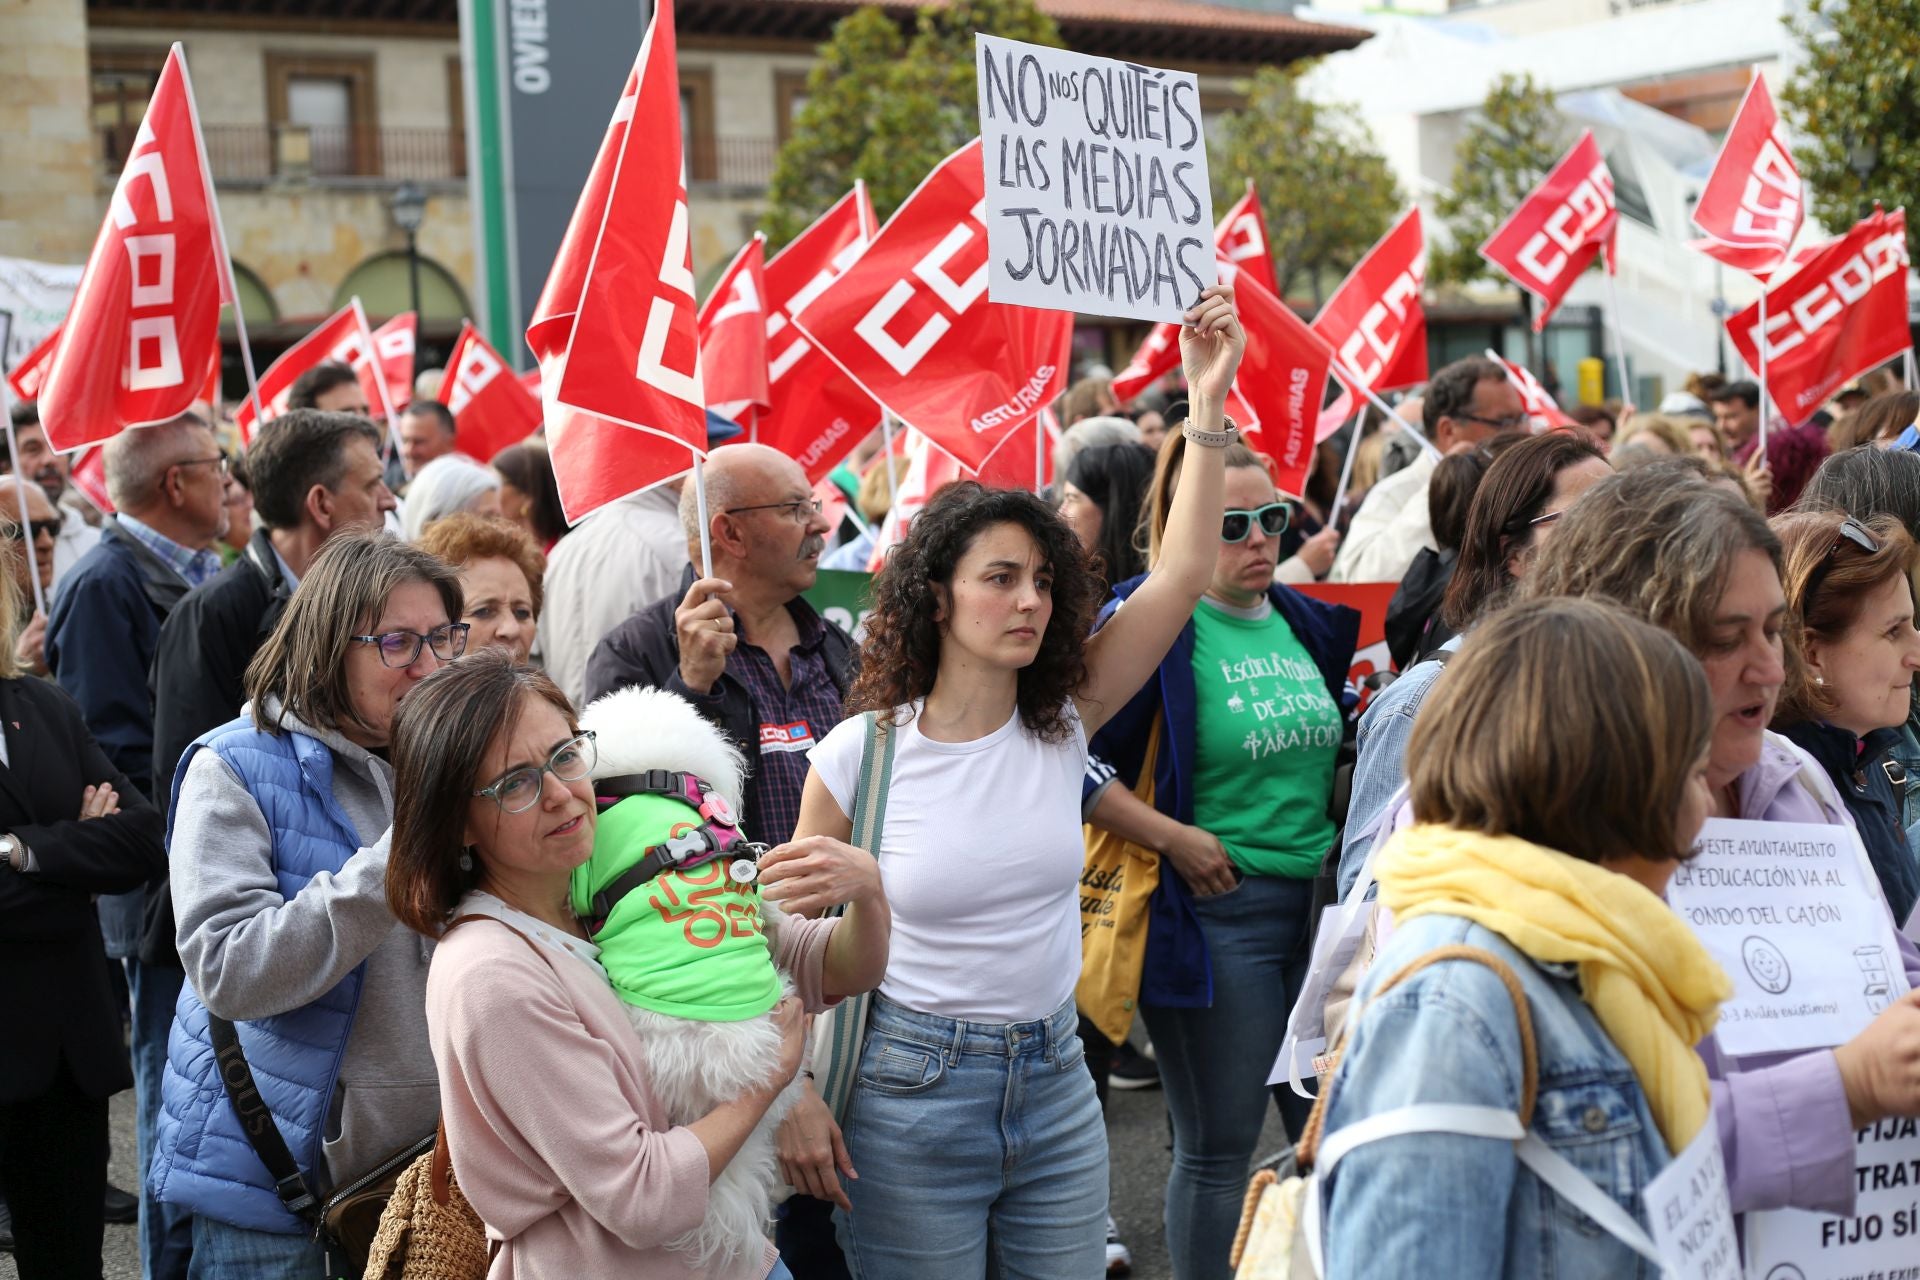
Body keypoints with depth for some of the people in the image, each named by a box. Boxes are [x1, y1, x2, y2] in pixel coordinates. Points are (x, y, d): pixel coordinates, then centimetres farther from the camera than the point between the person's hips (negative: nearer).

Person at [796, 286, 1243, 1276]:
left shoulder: (1061, 727, -1)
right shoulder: (858, 757, -9)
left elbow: (1180, 578, -7)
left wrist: (1208, 405, -13)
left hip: (1054, 1086, 4)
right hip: (913, 1093, -3)